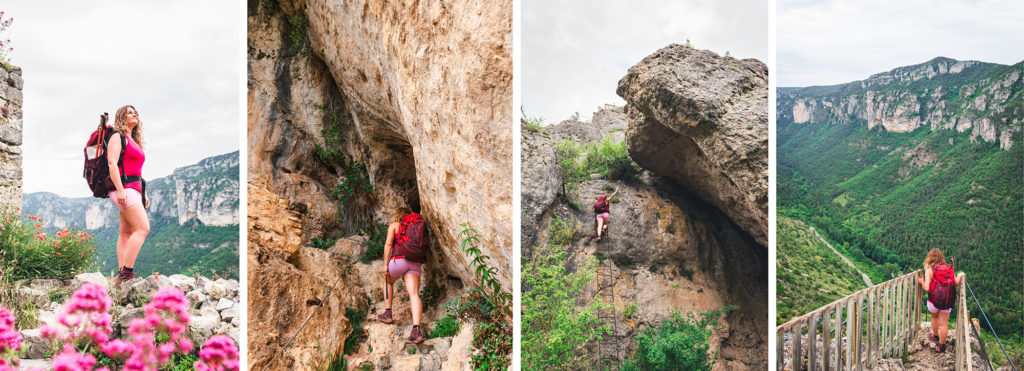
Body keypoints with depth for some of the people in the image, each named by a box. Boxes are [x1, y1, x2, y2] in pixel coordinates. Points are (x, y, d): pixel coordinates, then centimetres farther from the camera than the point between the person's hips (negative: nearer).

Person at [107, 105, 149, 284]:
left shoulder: (134, 141, 25)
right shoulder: (117, 136, -2)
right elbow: (112, 163, -14)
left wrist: (143, 195, 22)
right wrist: (120, 189, -23)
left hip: (133, 190, 9)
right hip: (123, 188, -9)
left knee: (126, 233, 4)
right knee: (142, 228, -18)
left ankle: (121, 275, 2)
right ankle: (126, 272, -20)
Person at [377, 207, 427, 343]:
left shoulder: (394, 225, 9)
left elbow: (388, 243, -3)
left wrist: (385, 264, -4)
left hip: (398, 260, -3)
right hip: (414, 264, 3)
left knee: (388, 281, 30)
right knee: (414, 294, -11)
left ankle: (388, 313, 26)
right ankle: (416, 329, -28)